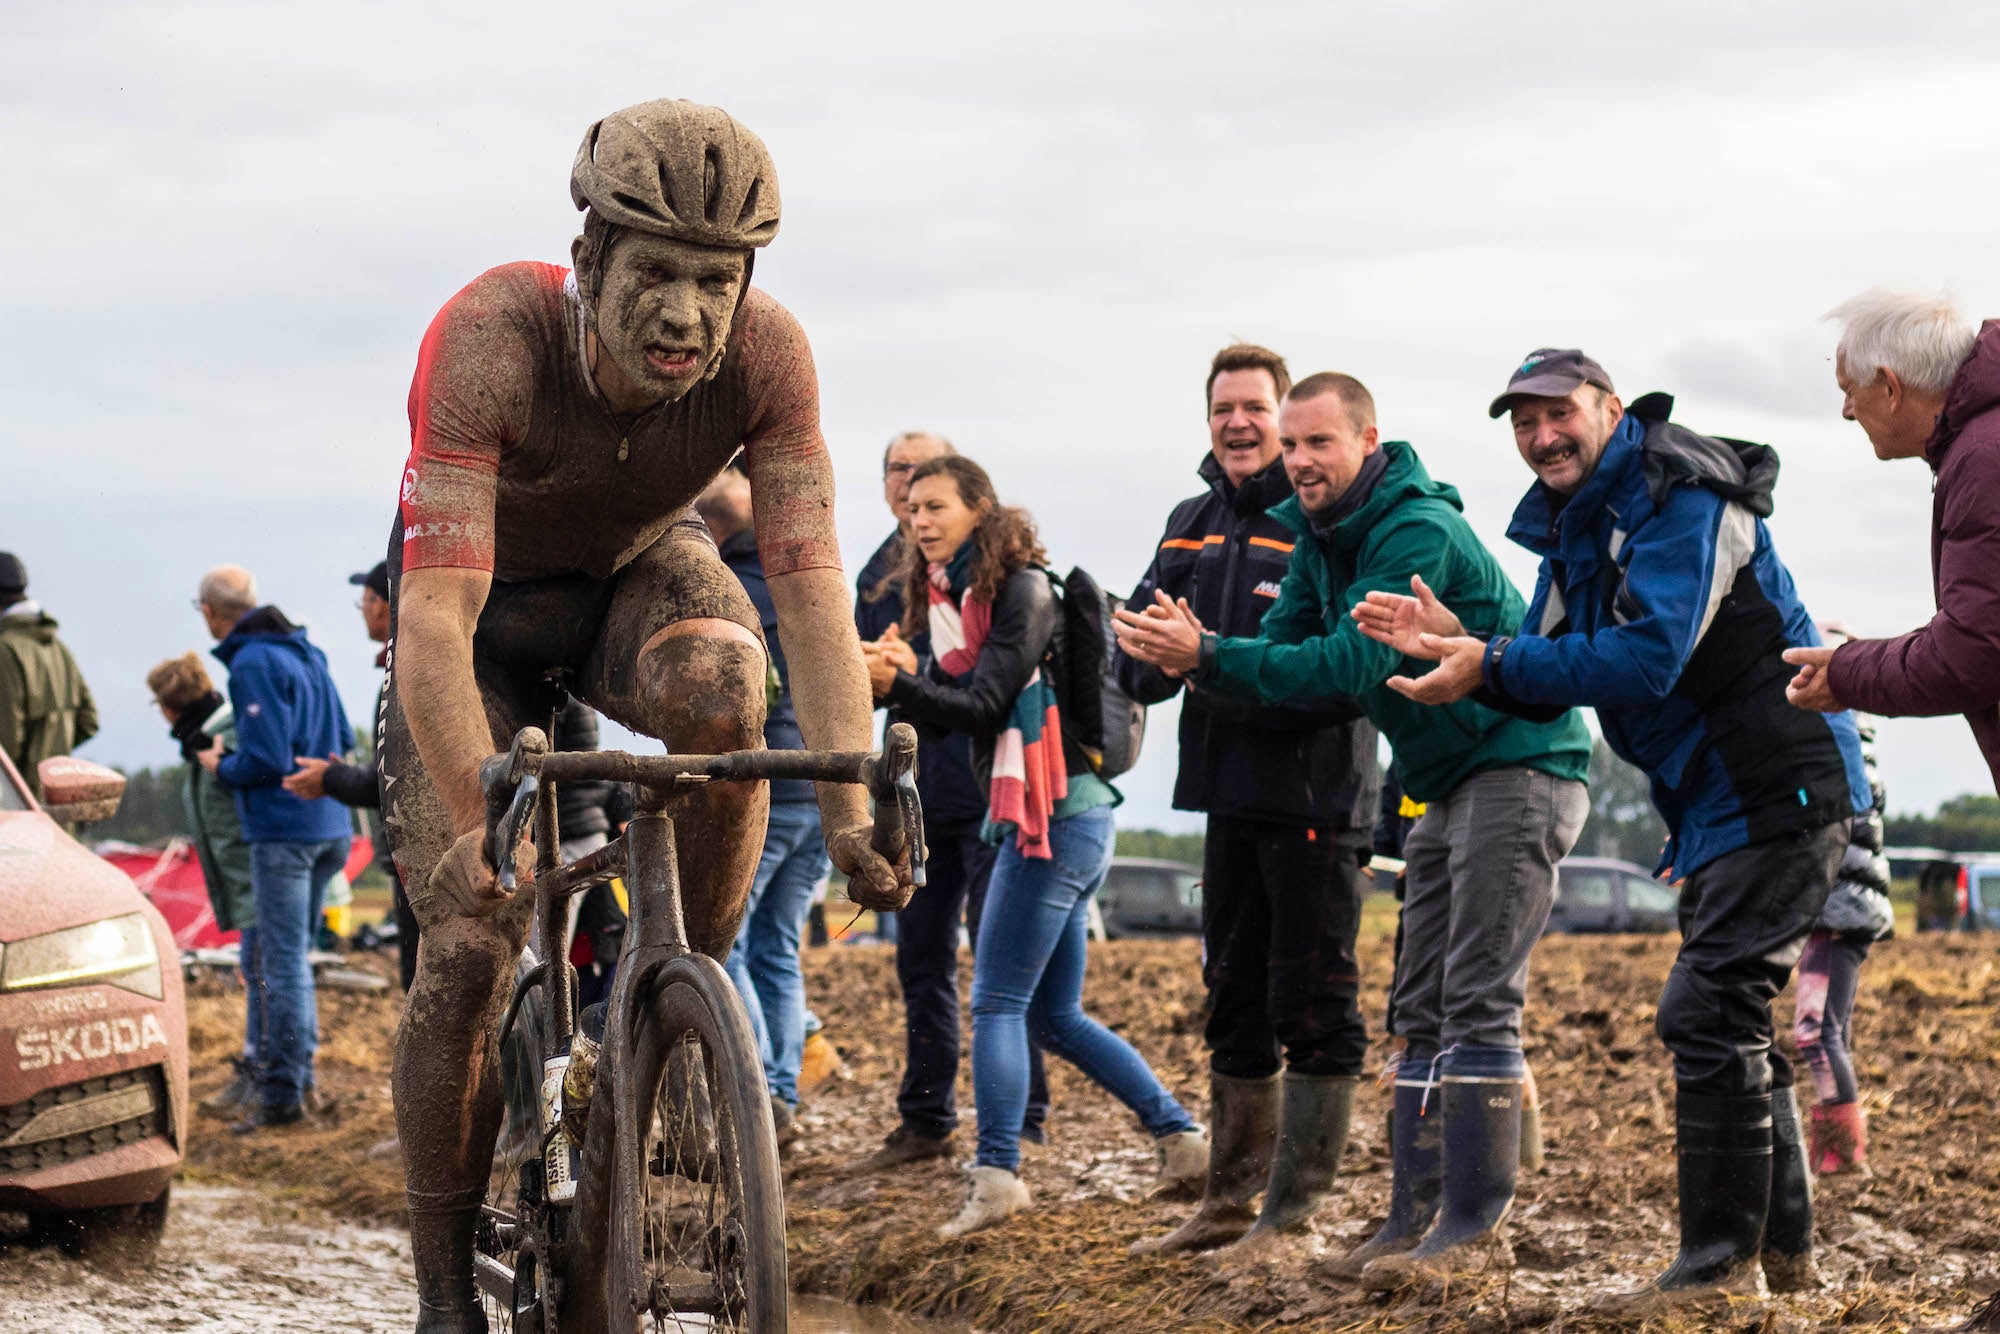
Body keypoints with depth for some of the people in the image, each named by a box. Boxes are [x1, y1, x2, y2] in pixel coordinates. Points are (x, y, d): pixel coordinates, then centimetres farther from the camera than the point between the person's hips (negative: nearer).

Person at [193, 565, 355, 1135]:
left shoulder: (254, 664, -14)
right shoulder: (307, 653, 14)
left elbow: (267, 760, -19)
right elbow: (343, 740, 18)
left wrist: (219, 766, -2)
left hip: (283, 826, -9)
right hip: (330, 825, 9)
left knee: (284, 962, -6)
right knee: (294, 956, 17)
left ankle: (284, 1094, -4)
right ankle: (300, 1071, 18)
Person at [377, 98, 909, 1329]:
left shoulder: (765, 353, -28)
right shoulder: (491, 337, -37)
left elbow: (810, 581, -32)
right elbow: (436, 616, -42)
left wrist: (851, 801, -44)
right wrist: (480, 821, -52)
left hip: (643, 573, 2)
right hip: (492, 603, -2)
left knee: (719, 685, -35)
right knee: (469, 950, -13)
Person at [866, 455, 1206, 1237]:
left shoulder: (1021, 591, -11)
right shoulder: (953, 598, 16)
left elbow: (987, 706, -18)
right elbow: (946, 715, 9)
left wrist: (901, 685, -31)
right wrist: (903, 679, -11)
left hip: (1055, 816, -10)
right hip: (1061, 821, 10)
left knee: (997, 1003, -11)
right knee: (1054, 1017, 13)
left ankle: (996, 1173, -16)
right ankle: (1179, 1137, 17)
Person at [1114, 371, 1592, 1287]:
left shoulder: (1417, 530, -21)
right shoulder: (1319, 532, 9)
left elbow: (1351, 663, -28)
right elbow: (1283, 646, 5)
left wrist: (1208, 656, -30)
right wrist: (1193, 653, -16)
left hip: (1520, 770, -10)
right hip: (1449, 786, 10)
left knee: (1478, 1003, -13)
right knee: (1422, 1008, 9)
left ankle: (1476, 1224, -13)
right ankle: (1416, 1214, 13)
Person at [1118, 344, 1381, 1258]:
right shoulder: (1192, 525, 15)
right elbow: (1135, 659, 15)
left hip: (1315, 796, -8)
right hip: (1230, 796, 8)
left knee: (1313, 1009, -3)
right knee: (1235, 1003, 15)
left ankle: (1295, 1210, 0)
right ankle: (1230, 1201, 24)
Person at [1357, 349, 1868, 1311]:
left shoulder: (1677, 501, -16)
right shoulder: (1575, 527, 14)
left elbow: (1645, 656, -26)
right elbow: (1551, 676, 12)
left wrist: (1491, 666, -25)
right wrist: (1457, 641, -6)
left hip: (1777, 790, -11)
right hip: (1720, 800, 11)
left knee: (1707, 1013, -14)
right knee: (1726, 1018, 15)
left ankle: (1719, 1260, -11)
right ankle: (1782, 1248, 22)